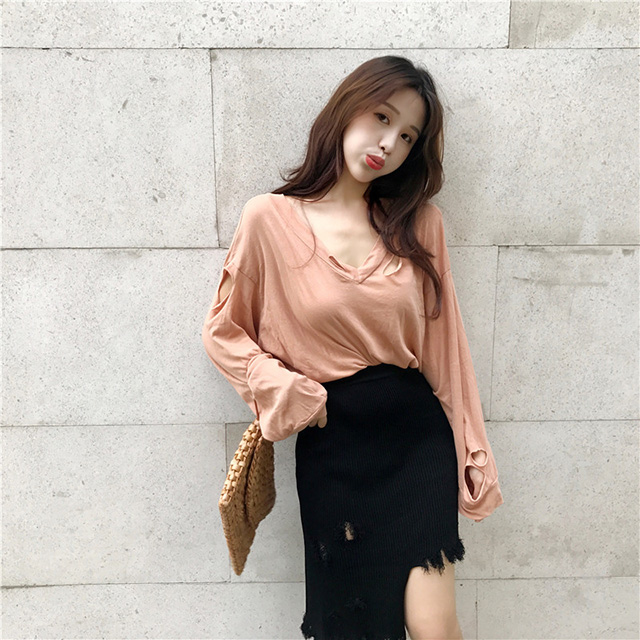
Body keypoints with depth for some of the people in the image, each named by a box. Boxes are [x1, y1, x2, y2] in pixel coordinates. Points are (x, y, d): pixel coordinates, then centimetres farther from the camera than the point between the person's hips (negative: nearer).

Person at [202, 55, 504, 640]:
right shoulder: (270, 219, -4)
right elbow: (224, 331, 5)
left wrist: (474, 454, 6)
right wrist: (284, 390, -9)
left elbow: (445, 341, 6)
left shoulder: (419, 222, 4)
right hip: (330, 444, -1)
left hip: (417, 435, 2)